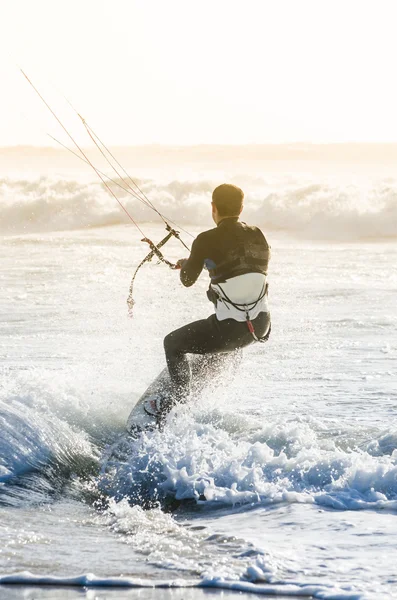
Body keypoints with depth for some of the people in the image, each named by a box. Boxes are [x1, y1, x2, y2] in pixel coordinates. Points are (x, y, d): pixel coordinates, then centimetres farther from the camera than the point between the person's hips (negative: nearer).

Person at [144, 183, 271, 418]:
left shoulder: (207, 240, -9)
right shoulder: (258, 236, 5)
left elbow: (188, 280, 3)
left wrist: (186, 264, 27)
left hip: (230, 328, -6)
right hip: (261, 325, 6)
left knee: (173, 343, 16)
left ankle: (180, 396, 3)